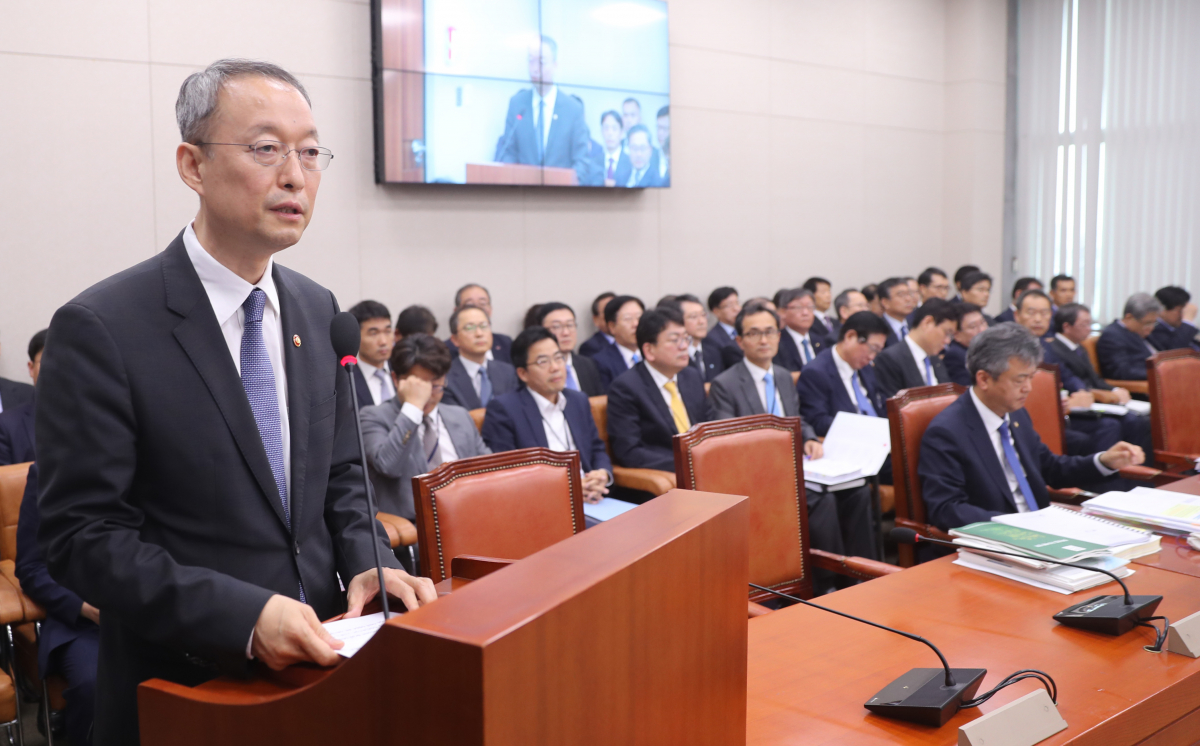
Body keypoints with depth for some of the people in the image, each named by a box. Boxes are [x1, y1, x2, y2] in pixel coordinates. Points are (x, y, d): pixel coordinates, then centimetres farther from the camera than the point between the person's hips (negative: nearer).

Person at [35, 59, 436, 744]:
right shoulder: (100, 329, -15)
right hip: (186, 688, -5)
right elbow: (83, 535, -16)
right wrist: (244, 615, -26)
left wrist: (368, 561, -9)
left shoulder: (318, 310, 3)